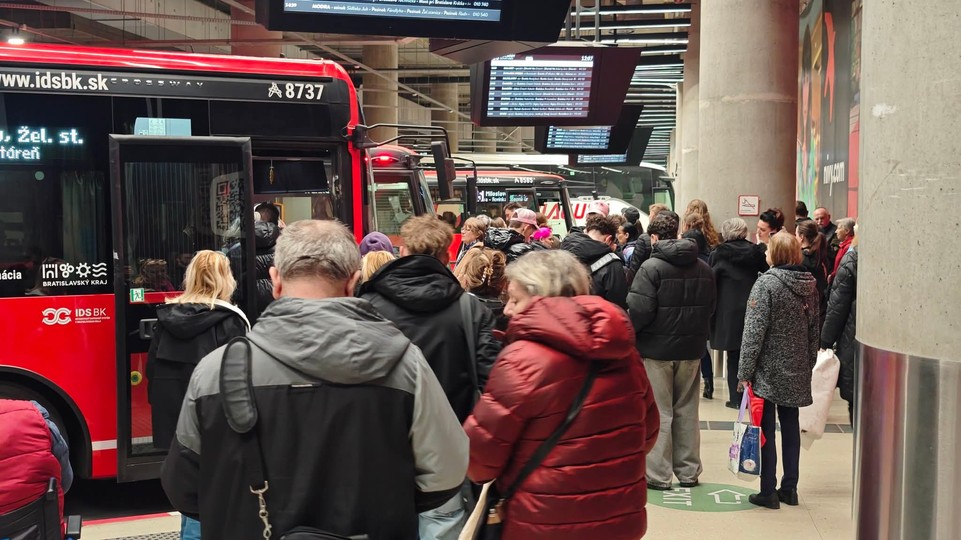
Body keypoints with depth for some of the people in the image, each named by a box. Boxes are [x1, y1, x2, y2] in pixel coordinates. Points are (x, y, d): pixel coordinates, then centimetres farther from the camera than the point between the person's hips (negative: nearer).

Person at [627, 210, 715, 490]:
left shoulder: (651, 266, -15)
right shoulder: (703, 268, 4)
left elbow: (639, 310, -20)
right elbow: (710, 307, 11)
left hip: (657, 349, -5)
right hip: (691, 349, 5)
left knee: (659, 412, 3)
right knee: (687, 410, 15)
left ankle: (658, 474, 8)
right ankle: (688, 471, 23)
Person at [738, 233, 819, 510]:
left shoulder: (766, 284, -15)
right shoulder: (810, 284, 4)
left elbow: (754, 331, -18)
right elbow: (814, 328, 10)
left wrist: (745, 371, -13)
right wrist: (809, 364, 18)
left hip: (769, 369, -6)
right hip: (797, 372, 6)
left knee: (766, 428, 1)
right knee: (790, 425, 14)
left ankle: (768, 491, 5)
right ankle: (789, 489, 21)